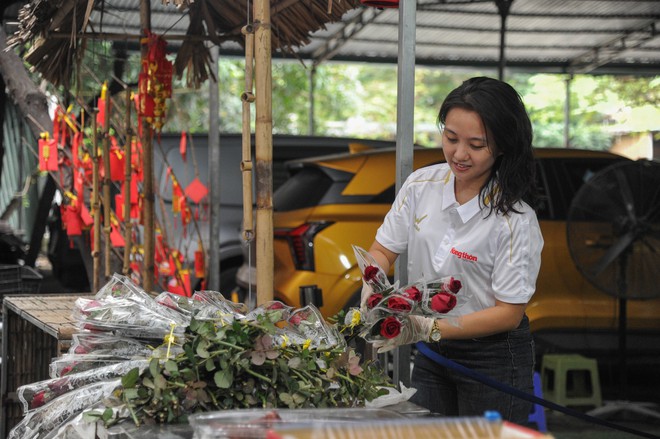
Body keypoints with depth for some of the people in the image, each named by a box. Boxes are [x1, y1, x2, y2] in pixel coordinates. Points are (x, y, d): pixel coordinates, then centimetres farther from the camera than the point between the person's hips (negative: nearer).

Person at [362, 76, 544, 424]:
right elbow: (382, 251, 5)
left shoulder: (515, 219, -20)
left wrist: (426, 329, -27)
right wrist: (372, 294, -18)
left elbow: (509, 313, -18)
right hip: (430, 356, 5)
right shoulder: (421, 185, -5)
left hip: (493, 359, -5)